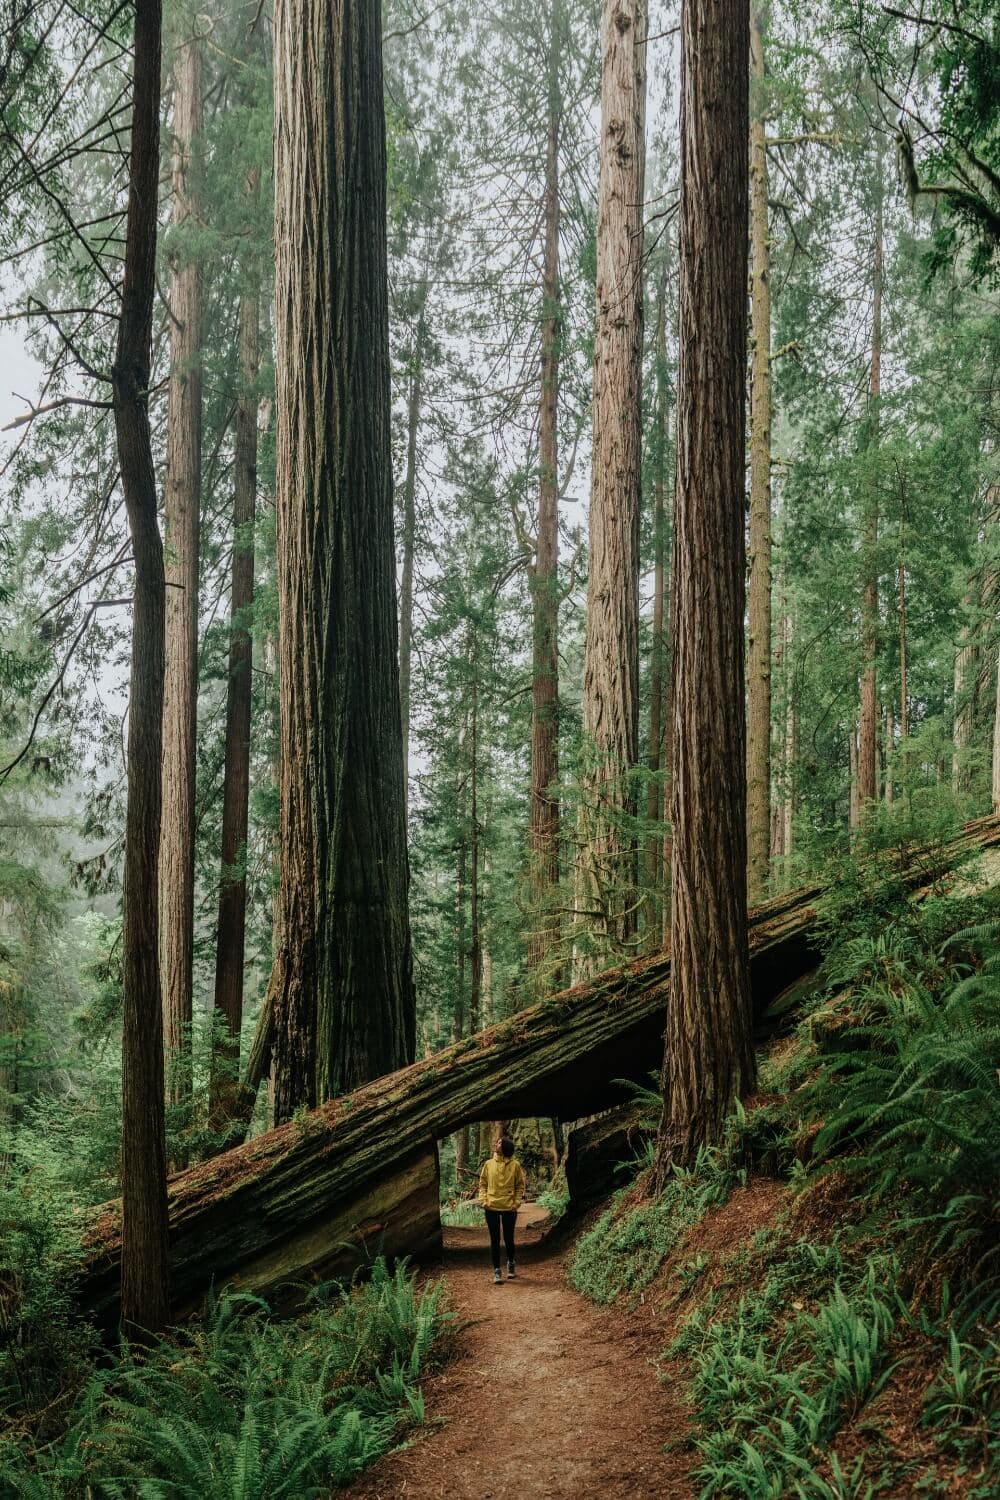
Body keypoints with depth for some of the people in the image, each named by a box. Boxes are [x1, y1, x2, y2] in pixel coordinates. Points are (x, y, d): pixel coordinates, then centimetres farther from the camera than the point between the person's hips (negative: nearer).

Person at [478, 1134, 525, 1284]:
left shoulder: (515, 1165, -3)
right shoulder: (488, 1164, 2)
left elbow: (520, 1185, 3)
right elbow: (483, 1183, 7)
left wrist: (517, 1202, -6)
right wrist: (484, 1200, -5)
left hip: (509, 1208, -1)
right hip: (491, 1208, 1)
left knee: (508, 1239, 10)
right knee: (495, 1240, 4)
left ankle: (511, 1263, 35)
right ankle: (496, 1271, 11)